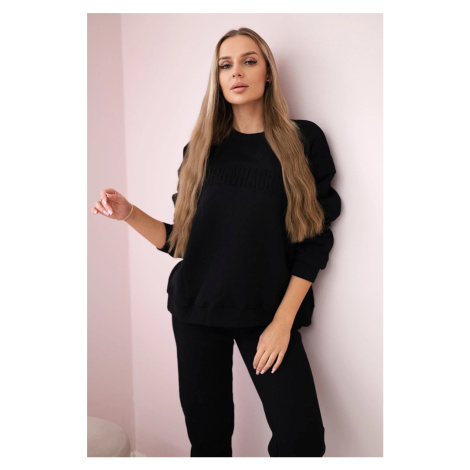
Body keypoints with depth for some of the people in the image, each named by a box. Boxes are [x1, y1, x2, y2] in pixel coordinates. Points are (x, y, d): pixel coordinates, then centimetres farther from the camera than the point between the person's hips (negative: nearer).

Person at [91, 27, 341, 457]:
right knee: (207, 434, 8)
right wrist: (129, 214, -10)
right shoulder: (202, 147, 8)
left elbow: (315, 239, -3)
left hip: (267, 313, -2)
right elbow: (180, 240, 7)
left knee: (302, 437, -9)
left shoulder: (303, 140, 1)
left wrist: (283, 321, -9)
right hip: (198, 309, 2)